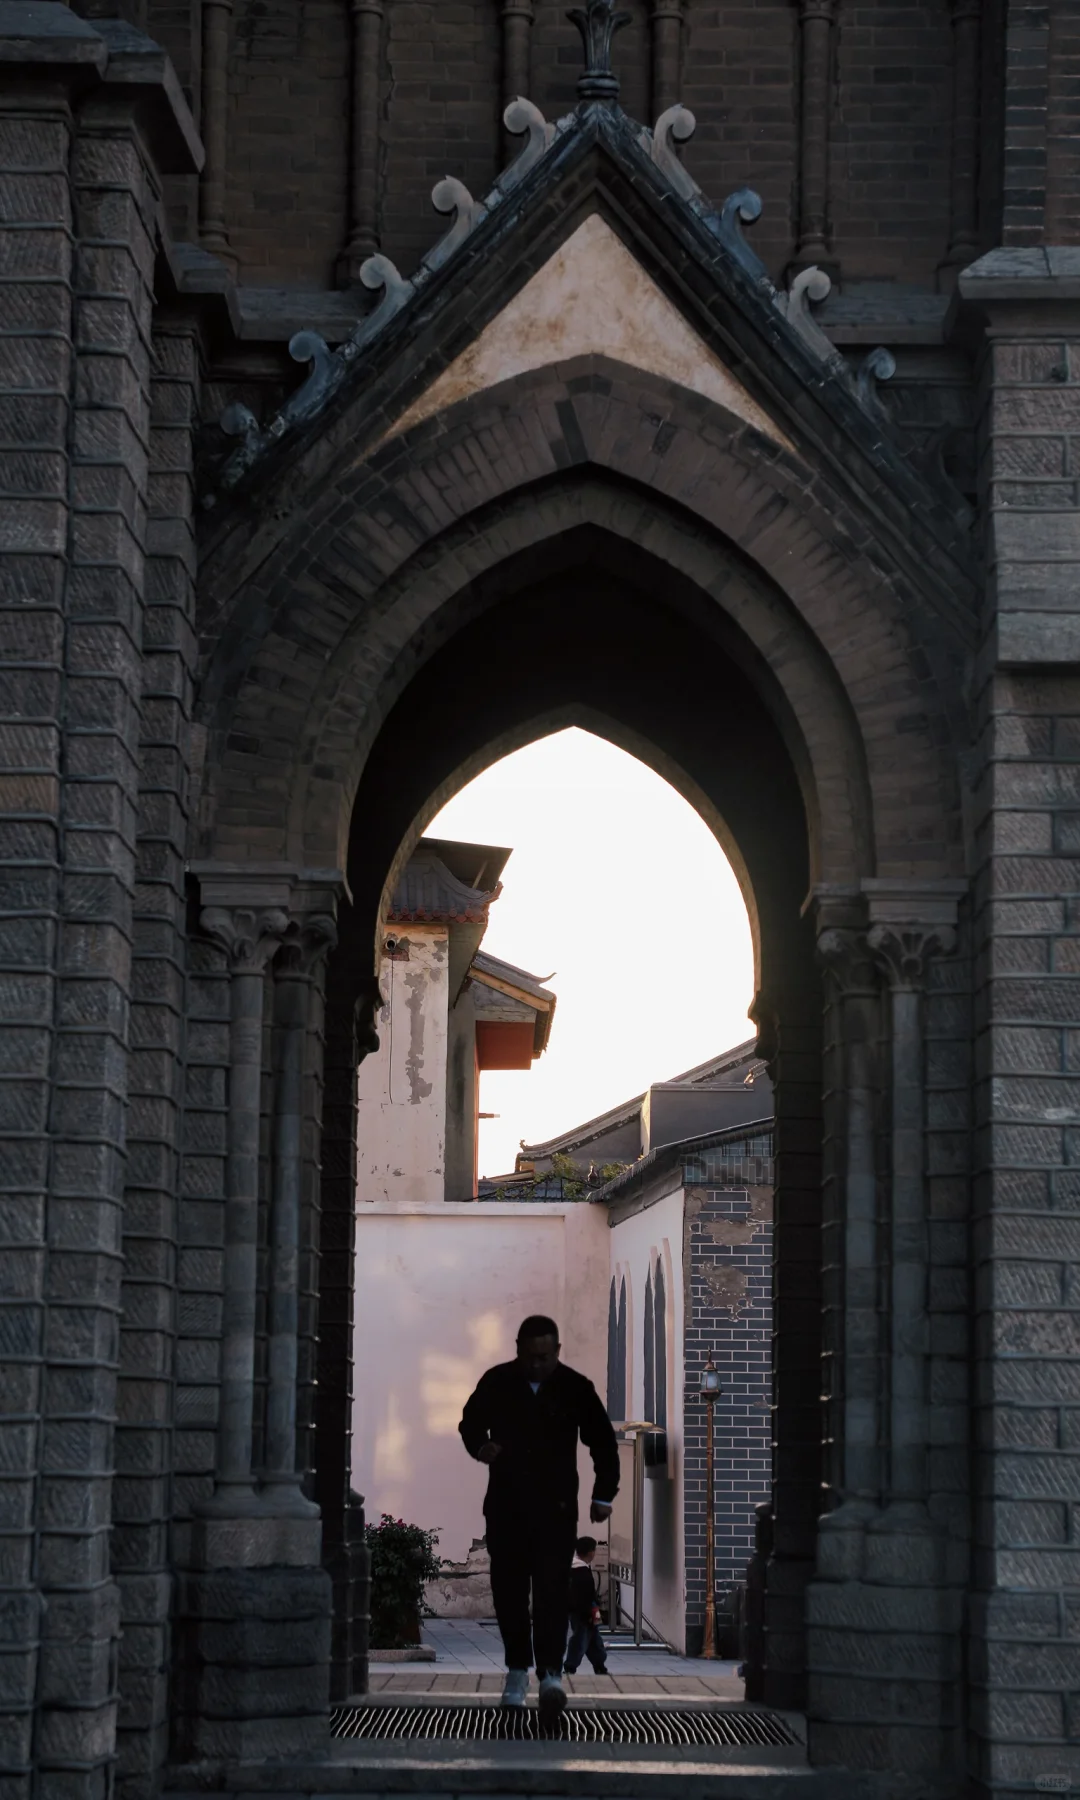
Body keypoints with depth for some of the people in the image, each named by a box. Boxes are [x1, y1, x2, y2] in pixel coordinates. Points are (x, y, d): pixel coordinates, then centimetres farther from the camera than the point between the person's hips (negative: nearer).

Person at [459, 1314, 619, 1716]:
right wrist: (479, 1445, -8)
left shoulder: (575, 1389, -2)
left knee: (552, 1590, -12)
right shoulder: (496, 1383, 1)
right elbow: (470, 1422, 15)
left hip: (556, 1507, -2)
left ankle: (551, 1673, -16)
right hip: (506, 1506, 2)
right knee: (509, 1590, 4)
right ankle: (517, 1671, 14)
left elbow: (603, 1442, 7)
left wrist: (603, 1495, 2)